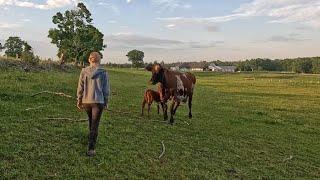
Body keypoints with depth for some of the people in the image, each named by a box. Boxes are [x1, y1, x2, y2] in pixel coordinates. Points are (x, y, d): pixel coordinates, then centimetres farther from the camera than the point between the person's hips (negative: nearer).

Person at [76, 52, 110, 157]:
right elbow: (106, 89, -4)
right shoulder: (103, 72, -7)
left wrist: (79, 100, 12)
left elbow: (80, 87, 2)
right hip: (98, 101, -3)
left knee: (91, 122, 24)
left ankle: (92, 143, 40)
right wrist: (106, 102, 6)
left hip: (86, 101, 3)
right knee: (95, 125, 1)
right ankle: (91, 149, -3)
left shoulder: (84, 71, -2)